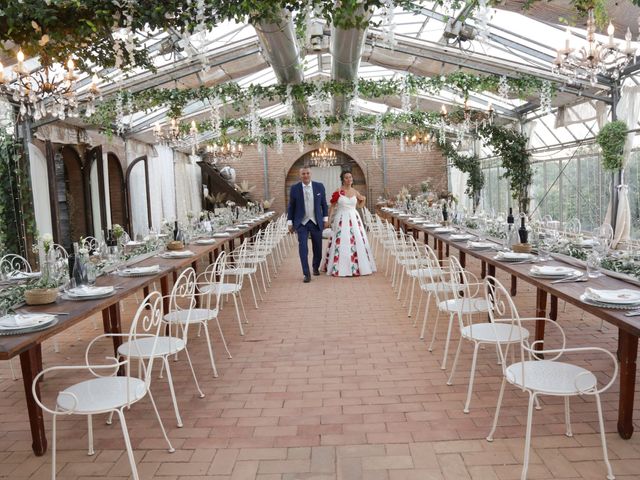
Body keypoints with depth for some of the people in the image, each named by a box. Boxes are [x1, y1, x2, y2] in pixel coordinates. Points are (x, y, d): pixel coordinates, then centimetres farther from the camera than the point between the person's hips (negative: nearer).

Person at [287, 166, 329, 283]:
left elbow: (324, 203, 8)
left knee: (318, 247, 10)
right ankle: (306, 274, -4)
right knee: (303, 248, -10)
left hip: (316, 222, 2)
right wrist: (290, 222, 1)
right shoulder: (294, 188, -2)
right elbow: (291, 206, 3)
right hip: (301, 223, -1)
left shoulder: (319, 186, 0)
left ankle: (316, 267, 36)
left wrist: (325, 218, 6)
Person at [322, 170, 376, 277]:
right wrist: (329, 219, -10)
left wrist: (363, 200, 0)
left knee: (357, 241, 4)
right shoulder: (338, 192, -5)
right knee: (341, 243, -3)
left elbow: (360, 206, 19)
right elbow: (332, 207, -2)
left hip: (354, 219, 4)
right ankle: (340, 268, 6)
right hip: (341, 219, -4)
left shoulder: (355, 192, 7)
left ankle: (357, 266, 16)